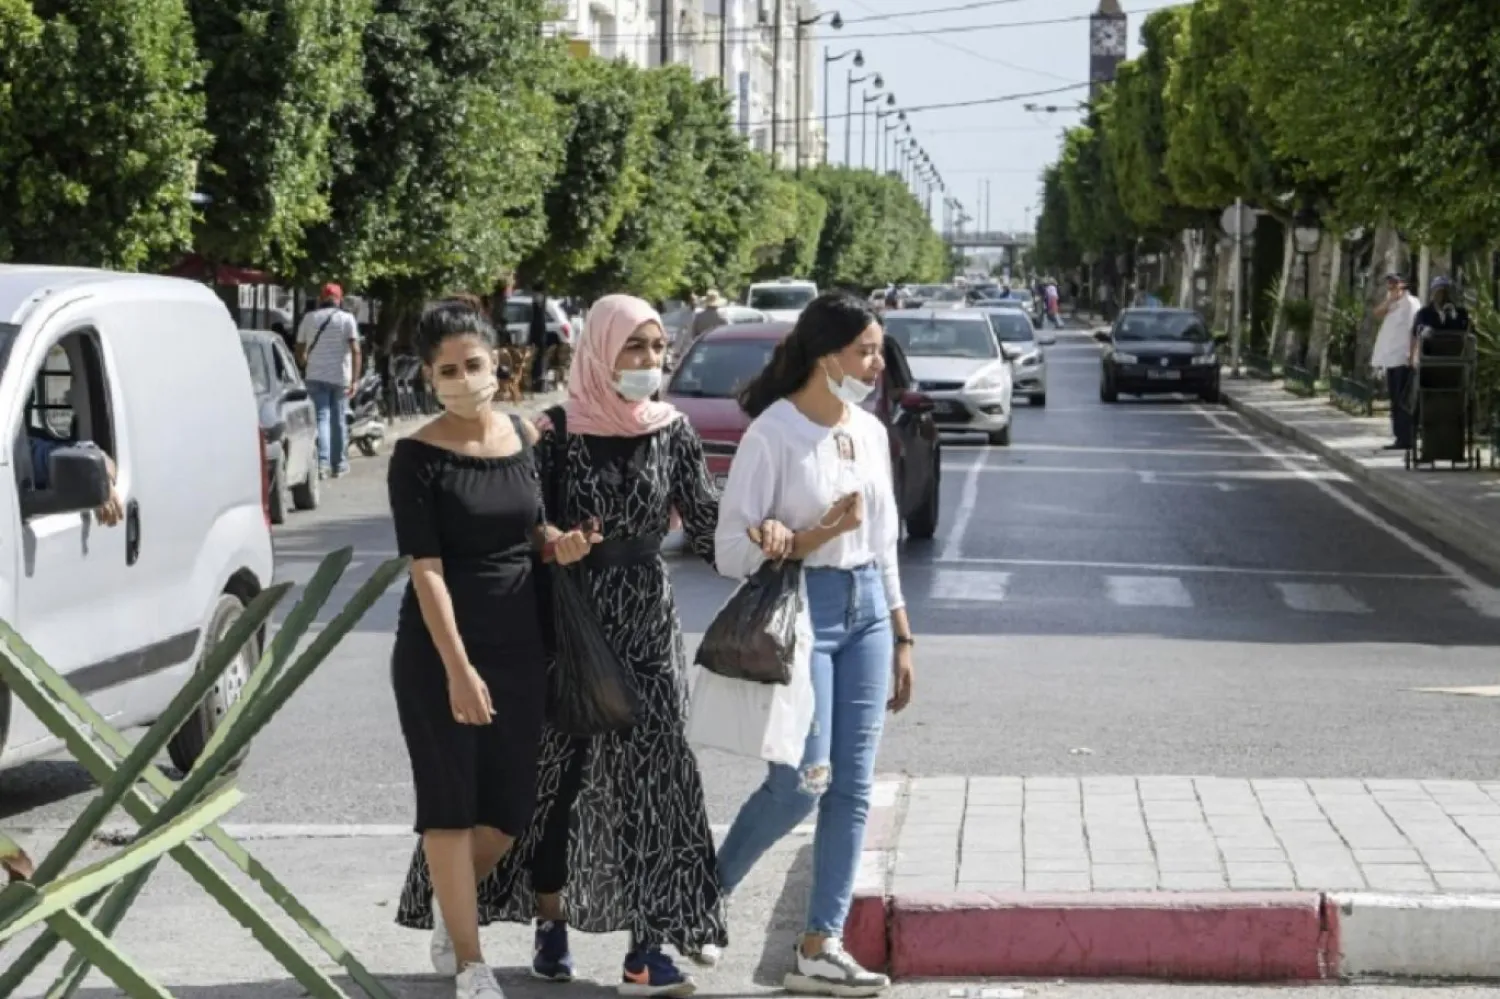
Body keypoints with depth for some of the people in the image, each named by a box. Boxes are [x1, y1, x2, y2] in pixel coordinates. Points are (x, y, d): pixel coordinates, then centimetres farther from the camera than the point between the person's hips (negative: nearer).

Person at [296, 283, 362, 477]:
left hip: (316, 377, 0)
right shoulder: (347, 319, 0)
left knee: (321, 417, -5)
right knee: (339, 420, 10)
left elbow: (300, 350, 11)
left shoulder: (309, 318, 6)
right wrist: (355, 380, -10)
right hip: (340, 377, 0)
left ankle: (322, 461, -22)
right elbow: (355, 350, -9)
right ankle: (339, 463, 16)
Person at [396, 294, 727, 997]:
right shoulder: (560, 432, -7)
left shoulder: (671, 432, 2)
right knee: (552, 774, 7)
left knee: (649, 775, -6)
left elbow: (706, 525, 1)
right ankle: (550, 924, 24)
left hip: (645, 623, 2)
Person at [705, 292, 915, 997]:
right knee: (803, 780, -11)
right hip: (799, 610, -7)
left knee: (852, 787, 4)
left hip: (866, 609, 7)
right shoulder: (772, 434, -12)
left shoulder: (871, 432, 9)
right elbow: (732, 553, -13)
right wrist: (819, 534, -21)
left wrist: (902, 639, 16)